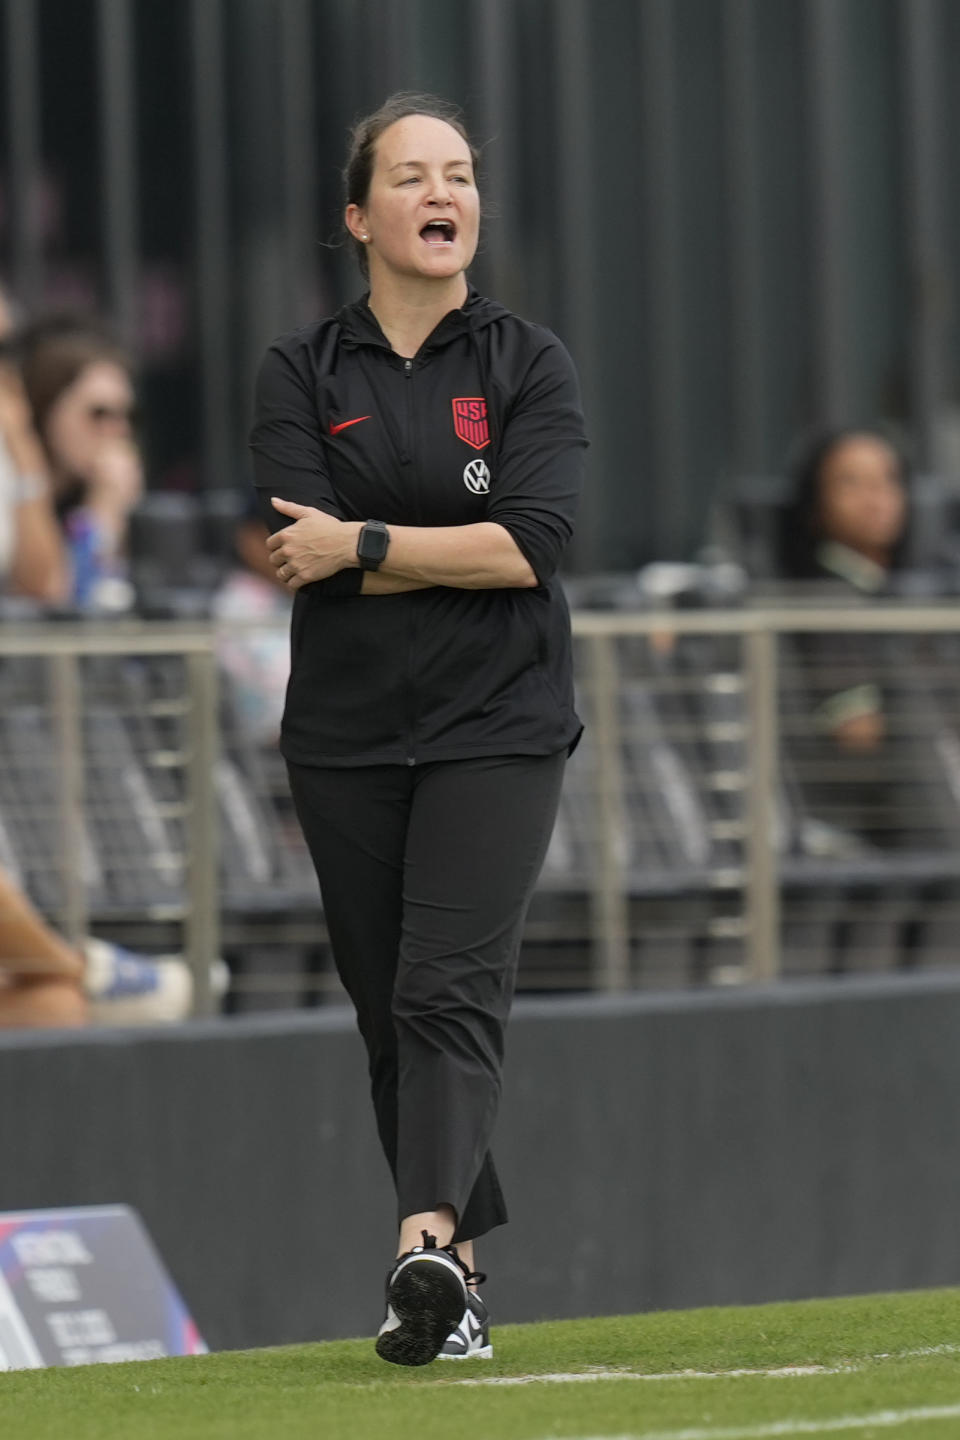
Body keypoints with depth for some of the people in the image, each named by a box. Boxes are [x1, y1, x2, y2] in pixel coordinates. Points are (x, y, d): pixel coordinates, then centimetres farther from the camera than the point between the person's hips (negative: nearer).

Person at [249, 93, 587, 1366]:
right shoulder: (303, 372, 6)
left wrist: (364, 546, -12)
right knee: (387, 1009, 4)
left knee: (449, 986, -17)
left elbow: (533, 543, -11)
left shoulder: (529, 364, 3)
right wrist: (453, 554, -11)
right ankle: (463, 1277, 13)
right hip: (347, 737, 2)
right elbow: (299, 551, -9)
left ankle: (427, 1245, -32)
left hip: (497, 731, -2)